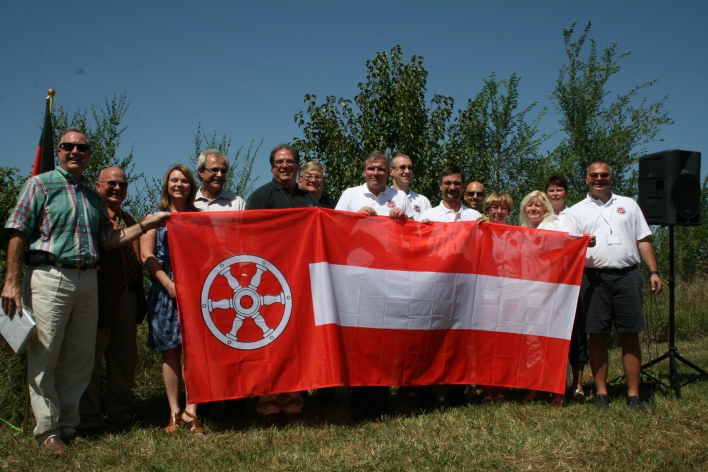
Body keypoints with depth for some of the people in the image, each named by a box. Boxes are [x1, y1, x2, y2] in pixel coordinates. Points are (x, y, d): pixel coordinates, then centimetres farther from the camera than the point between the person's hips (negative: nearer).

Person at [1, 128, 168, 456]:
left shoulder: (93, 197, 19)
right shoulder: (40, 185, 3)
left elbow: (108, 240, 20)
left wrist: (146, 225, 11)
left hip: (87, 281, 5)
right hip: (49, 278, -5)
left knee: (80, 358, 7)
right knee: (44, 356, -3)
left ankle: (69, 425, 18)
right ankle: (47, 430, 6)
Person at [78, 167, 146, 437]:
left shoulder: (129, 220, 18)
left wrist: (139, 299, 13)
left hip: (128, 298, 7)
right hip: (102, 299, -7)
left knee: (124, 361, 14)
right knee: (91, 360, 2)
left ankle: (121, 415, 26)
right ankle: (87, 422, 11)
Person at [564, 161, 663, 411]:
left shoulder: (628, 205, 16)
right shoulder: (577, 211, 12)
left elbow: (643, 240, 14)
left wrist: (654, 271, 4)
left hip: (627, 275, 1)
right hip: (594, 278, -1)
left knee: (630, 335, 1)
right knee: (598, 336, 2)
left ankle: (633, 394, 6)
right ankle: (601, 393, 10)